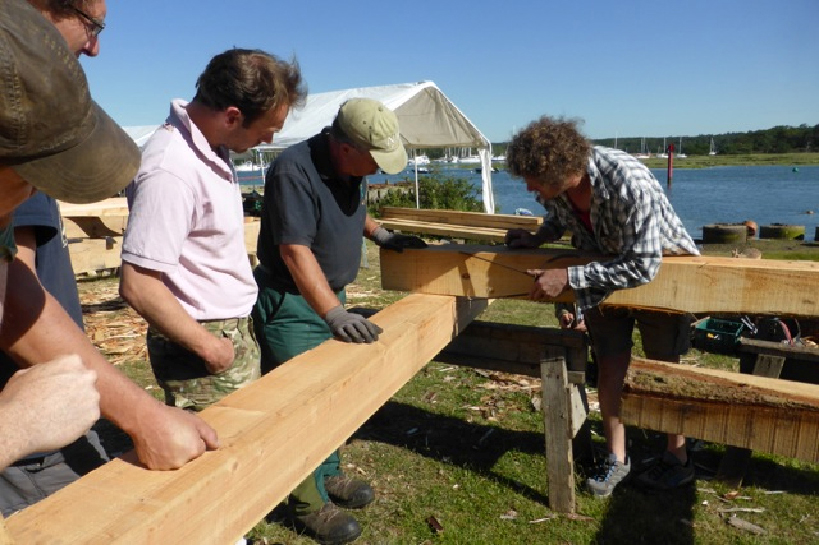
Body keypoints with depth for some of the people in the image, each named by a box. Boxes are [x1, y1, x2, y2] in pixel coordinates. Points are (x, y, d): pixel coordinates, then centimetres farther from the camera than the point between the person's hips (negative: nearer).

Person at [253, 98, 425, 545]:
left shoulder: (349, 165, 1)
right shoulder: (294, 170, -26)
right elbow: (295, 251, -32)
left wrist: (380, 234, 10)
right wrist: (335, 314, -38)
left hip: (330, 293, 9)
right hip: (290, 302, -8)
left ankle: (328, 475, 37)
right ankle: (308, 505, 18)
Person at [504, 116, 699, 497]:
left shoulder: (630, 183, -40)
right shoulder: (554, 183, -19)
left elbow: (641, 268, -36)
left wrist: (568, 277, -35)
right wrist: (535, 240, -14)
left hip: (659, 272, -5)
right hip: (603, 273, 5)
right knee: (610, 367, 8)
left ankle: (678, 458, 29)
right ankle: (616, 457, 24)